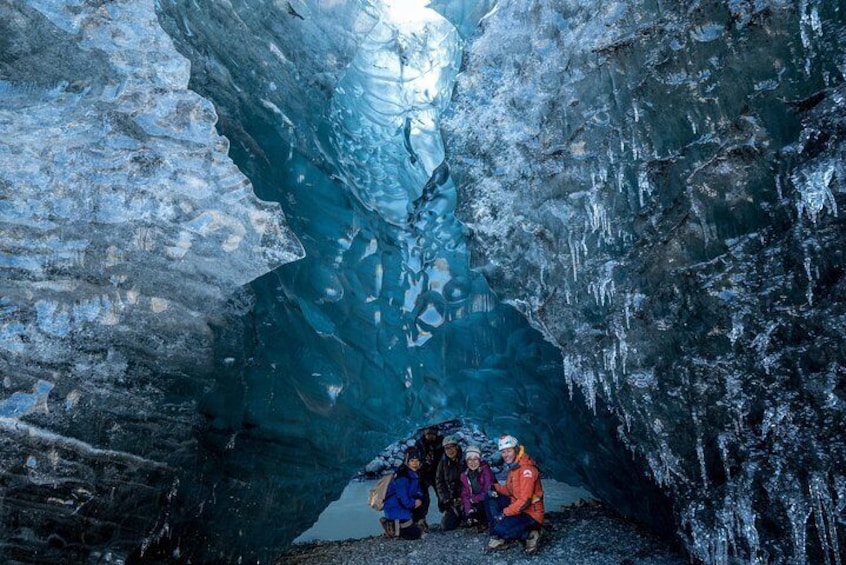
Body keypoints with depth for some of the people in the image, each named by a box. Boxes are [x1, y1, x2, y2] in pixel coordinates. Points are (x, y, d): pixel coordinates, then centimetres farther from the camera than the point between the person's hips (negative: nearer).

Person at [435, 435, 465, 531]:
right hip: (450, 500, 3)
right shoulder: (443, 463, 6)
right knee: (446, 525, -10)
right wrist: (446, 500, -7)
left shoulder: (464, 461, -4)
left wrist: (461, 498, -15)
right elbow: (439, 482, 5)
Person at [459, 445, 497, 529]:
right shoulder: (464, 475, 1)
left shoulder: (485, 470, -13)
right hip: (475, 504, 5)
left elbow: (487, 491, -19)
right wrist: (469, 511, -14)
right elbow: (465, 495, -2)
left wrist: (473, 499, -15)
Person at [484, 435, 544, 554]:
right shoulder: (512, 466, 8)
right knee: (489, 498, 1)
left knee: (501, 529, -26)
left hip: (530, 513, -9)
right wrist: (495, 488, -3)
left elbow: (525, 500, -27)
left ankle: (530, 535, -2)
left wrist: (505, 513, -22)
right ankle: (497, 536, -1)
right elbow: (511, 490, 16)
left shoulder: (526, 469, -22)